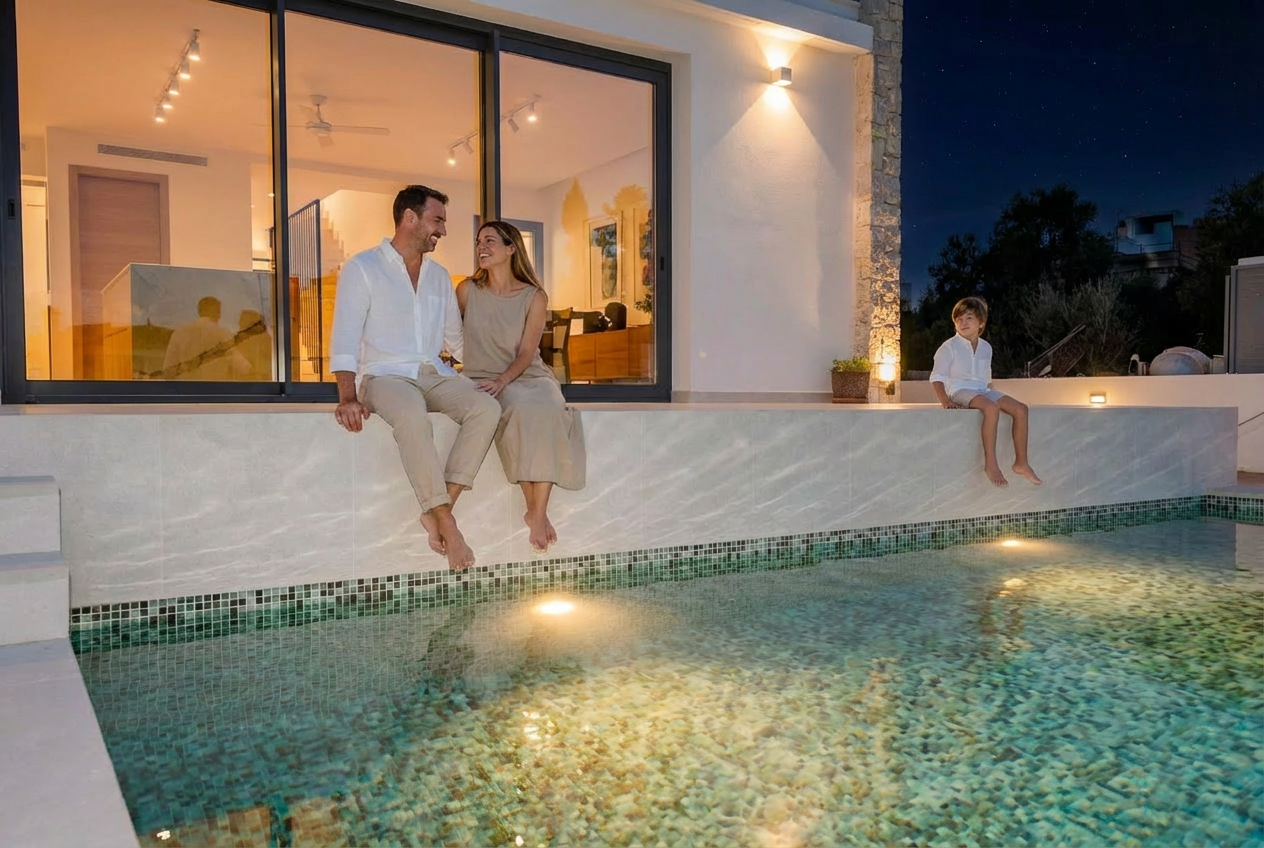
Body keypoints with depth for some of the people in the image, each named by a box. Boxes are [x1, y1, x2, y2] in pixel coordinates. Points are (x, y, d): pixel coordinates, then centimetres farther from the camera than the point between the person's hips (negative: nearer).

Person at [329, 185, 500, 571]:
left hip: (434, 374, 5)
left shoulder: (439, 275, 19)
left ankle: (436, 510, -25)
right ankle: (446, 523, -31)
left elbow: (455, 338, 24)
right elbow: (345, 340, -8)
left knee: (487, 408, -25)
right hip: (385, 374, -5)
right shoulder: (363, 268, 1)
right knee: (413, 416, -39)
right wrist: (348, 397, -23)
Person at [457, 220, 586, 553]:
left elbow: (526, 353, -4)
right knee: (521, 410, -34)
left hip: (529, 375, 1)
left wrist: (502, 380, -20)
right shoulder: (468, 290, 8)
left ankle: (539, 512, -30)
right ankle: (533, 506, -23)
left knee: (549, 411, -34)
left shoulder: (535, 297, 4)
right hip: (484, 378, -1)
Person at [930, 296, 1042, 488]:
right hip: (959, 391, -7)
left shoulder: (986, 348, 15)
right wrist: (945, 402, -20)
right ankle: (990, 463, -32)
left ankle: (1021, 462, -6)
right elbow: (937, 377, -8)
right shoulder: (949, 347, -3)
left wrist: (991, 393, 7)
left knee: (1020, 409, -12)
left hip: (982, 391, 7)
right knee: (991, 408, -35)